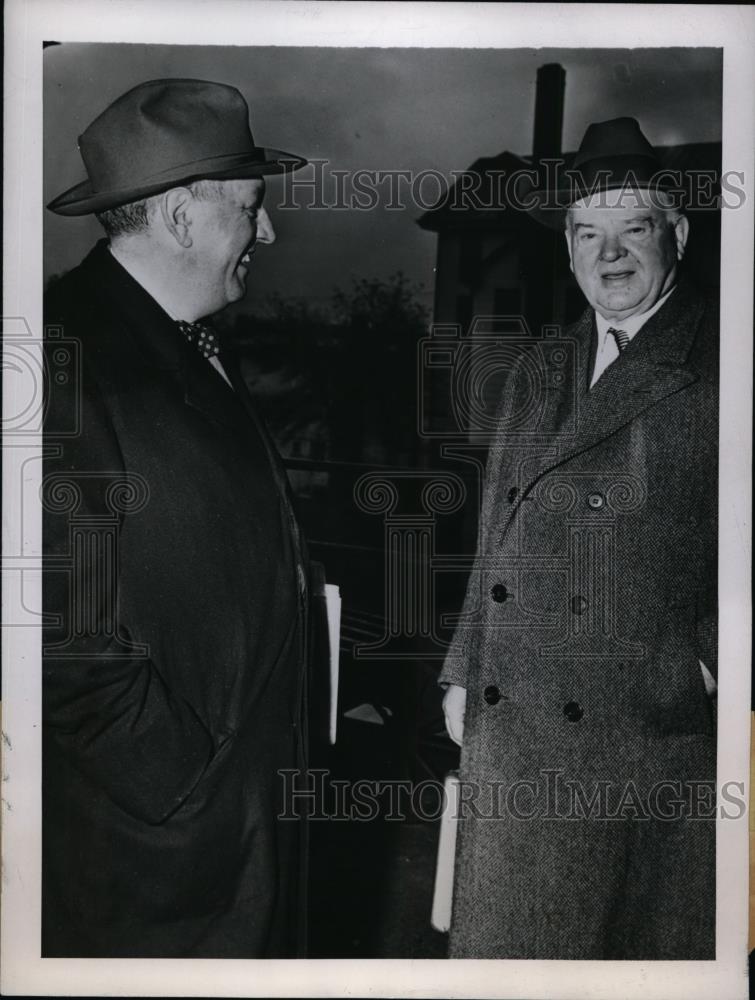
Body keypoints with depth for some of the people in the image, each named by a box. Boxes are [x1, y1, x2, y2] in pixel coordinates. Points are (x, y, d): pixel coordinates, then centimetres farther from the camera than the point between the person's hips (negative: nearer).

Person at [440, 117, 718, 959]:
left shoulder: (714, 367, -5)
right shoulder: (533, 378, 12)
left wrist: (714, 659, -13)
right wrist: (462, 672, 13)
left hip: (654, 733, -4)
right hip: (509, 727, 5)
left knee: (649, 939, 11)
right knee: (510, 936, 15)